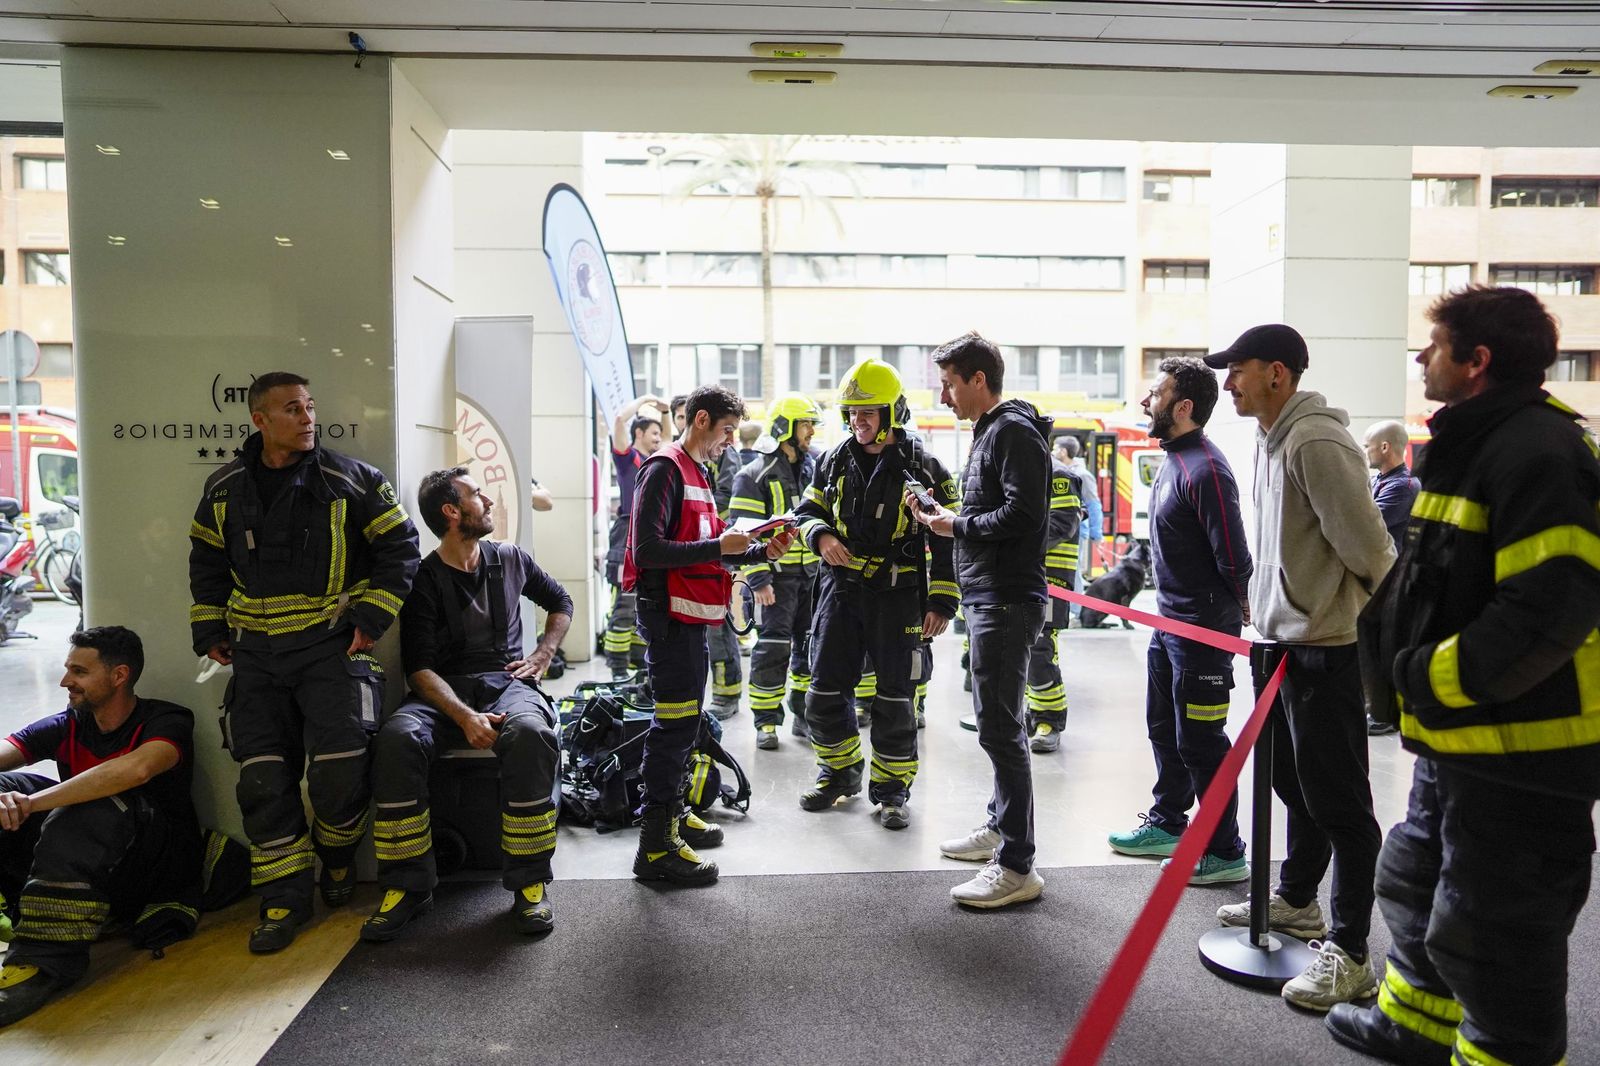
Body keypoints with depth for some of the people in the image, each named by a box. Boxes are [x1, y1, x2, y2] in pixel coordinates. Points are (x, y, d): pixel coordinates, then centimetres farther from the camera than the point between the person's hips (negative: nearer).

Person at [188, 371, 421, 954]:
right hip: (256, 654, 4)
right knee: (263, 777, 0)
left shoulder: (350, 480, -6)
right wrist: (209, 631, 12)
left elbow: (398, 545, -3)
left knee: (339, 766, -13)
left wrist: (371, 619, -8)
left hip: (331, 644, -3)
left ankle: (336, 857, 18)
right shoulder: (225, 489, 6)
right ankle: (286, 897, 13)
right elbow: (207, 562, 19)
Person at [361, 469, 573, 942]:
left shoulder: (511, 560, 12)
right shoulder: (423, 580, 1)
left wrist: (542, 656, 12)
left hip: (508, 682, 1)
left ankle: (530, 882, -23)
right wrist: (465, 717, -25)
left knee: (531, 734, -35)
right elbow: (420, 668, -8)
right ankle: (408, 885, -19)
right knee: (397, 738, -35)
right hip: (446, 691, -1)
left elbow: (561, 603, 29)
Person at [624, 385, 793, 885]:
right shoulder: (664, 469, -11)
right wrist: (719, 547, -20)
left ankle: (672, 814, 30)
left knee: (685, 720, 17)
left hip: (692, 616, 10)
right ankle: (656, 847, -2)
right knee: (676, 722, -8)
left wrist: (760, 551, 7)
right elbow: (649, 551, -21)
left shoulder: (698, 474, 19)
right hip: (669, 614, -10)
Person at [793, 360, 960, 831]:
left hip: (898, 594, -4)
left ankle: (892, 789, 19)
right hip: (842, 586, 4)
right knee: (825, 692, 8)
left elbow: (947, 539, -5)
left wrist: (942, 602, -9)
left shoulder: (921, 467, -5)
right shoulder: (836, 460, 7)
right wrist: (821, 537, -7)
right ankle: (840, 772, 29)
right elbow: (809, 509, 17)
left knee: (894, 699, 3)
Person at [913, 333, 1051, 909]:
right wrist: (949, 517, 7)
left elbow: (1023, 514, -22)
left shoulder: (1014, 431, -12)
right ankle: (1000, 827, 33)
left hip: (1007, 600, -11)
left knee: (999, 727, -8)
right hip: (988, 597, 11)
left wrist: (958, 525, -11)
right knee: (997, 721, 19)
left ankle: (1017, 866, 0)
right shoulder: (989, 432, 19)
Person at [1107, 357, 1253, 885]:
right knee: (1163, 726, 20)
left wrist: (1235, 611, -9)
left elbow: (1232, 556, -22)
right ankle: (1167, 823, 37)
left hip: (1203, 628, -10)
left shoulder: (1205, 470, -22)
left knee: (1199, 741, 0)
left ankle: (1224, 852, 15)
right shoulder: (1173, 460, 10)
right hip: (1169, 621, 10)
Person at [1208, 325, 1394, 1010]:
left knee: (1337, 799, 0)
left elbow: (1369, 548, -21)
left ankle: (1349, 954, 11)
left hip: (1324, 647, -10)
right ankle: (1295, 901, 37)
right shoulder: (1272, 441, 12)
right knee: (1294, 781, 21)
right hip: (1282, 638, 10)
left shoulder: (1316, 442, -20)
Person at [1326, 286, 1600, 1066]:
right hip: (1458, 739, 11)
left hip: (1518, 754, -11)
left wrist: (1428, 679, -21)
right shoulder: (1472, 445, 14)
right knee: (1415, 887, 25)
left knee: (1491, 938, 3)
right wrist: (1398, 666, 13)